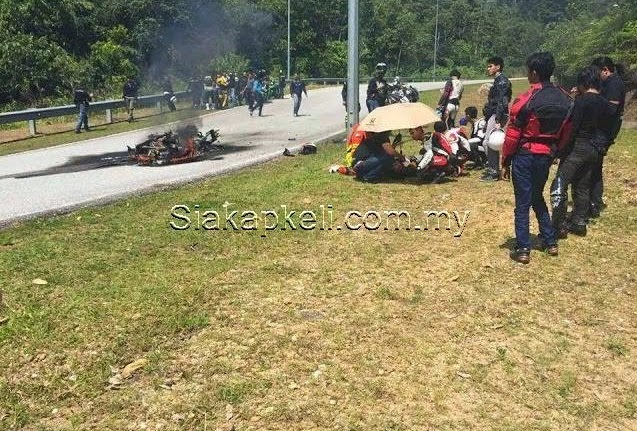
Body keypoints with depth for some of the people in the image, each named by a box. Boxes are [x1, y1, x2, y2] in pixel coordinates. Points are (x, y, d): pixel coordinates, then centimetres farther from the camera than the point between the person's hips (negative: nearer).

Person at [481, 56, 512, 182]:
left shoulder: (502, 81, -12)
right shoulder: (497, 81, 19)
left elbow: (502, 103, -20)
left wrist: (497, 121, -24)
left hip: (497, 116, -10)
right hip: (493, 115, 10)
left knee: (488, 142, -12)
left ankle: (493, 172, -8)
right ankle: (493, 169, 21)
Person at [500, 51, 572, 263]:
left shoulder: (526, 100, -17)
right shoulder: (565, 100, 2)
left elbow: (512, 135, -13)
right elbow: (564, 133, 7)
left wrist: (505, 162, -5)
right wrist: (553, 152, 18)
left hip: (525, 156, -6)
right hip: (547, 155, 6)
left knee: (523, 203, 3)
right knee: (538, 198, 23)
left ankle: (523, 249, 7)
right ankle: (550, 242, 27)